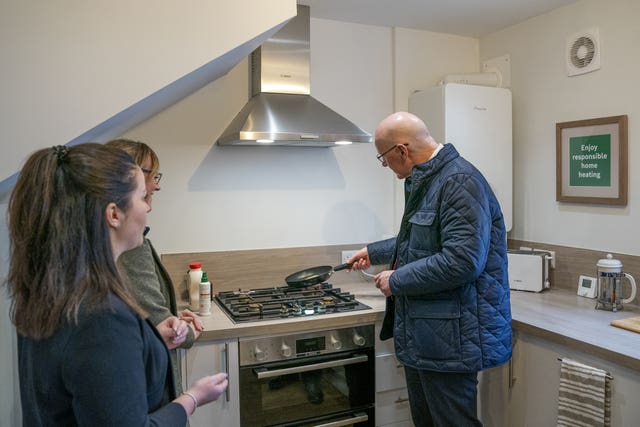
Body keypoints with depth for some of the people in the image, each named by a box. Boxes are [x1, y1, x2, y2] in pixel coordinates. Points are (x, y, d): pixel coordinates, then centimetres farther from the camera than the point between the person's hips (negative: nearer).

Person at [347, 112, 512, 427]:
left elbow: (462, 261, -28)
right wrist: (373, 252, 32)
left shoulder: (461, 182, -20)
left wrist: (397, 280, -18)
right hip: (422, 338, 10)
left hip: (449, 341, -10)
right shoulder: (425, 181, 13)